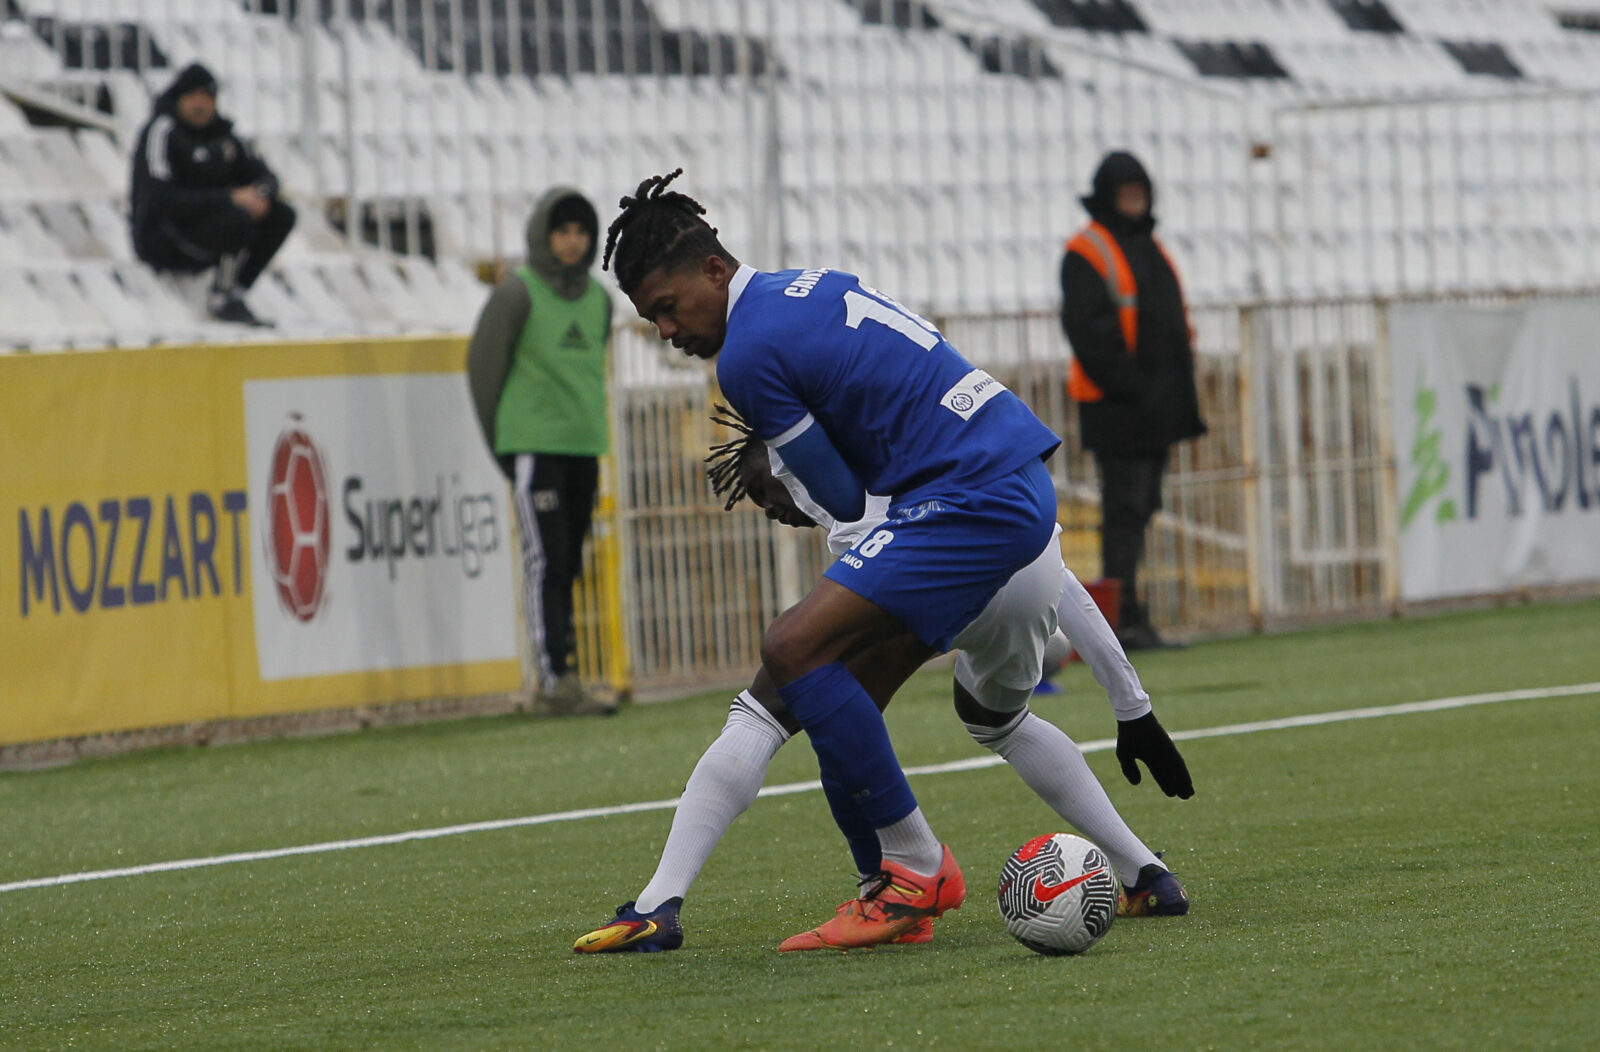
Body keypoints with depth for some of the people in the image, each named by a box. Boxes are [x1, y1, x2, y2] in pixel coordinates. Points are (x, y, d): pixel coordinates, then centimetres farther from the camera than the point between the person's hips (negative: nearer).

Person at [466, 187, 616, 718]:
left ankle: (560, 677, 13)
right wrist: (504, 443, 3)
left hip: (584, 449, 6)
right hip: (533, 448, -6)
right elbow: (483, 364, -2)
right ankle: (553, 681, -13)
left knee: (568, 566, 8)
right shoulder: (518, 293, -7)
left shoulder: (597, 297, 12)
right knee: (545, 562, -10)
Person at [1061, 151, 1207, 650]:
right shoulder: (1086, 252, -7)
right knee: (1124, 510, -11)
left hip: (1156, 404, 8)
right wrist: (1126, 384, -20)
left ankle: (1131, 618, 12)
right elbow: (1086, 327, -15)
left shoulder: (1150, 248, 20)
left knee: (1140, 508, 9)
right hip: (1116, 404, -8)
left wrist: (1181, 393, 15)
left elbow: (1174, 324, 24)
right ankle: (1126, 618, -12)